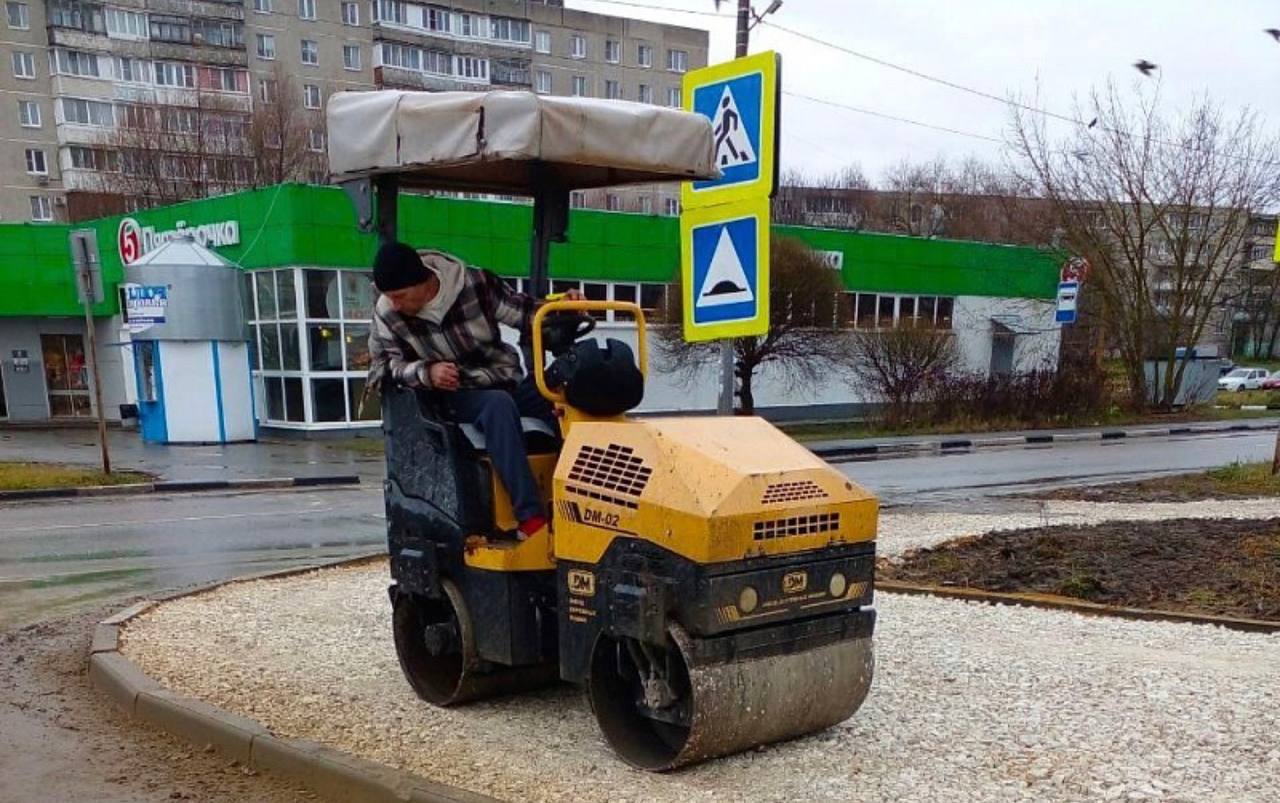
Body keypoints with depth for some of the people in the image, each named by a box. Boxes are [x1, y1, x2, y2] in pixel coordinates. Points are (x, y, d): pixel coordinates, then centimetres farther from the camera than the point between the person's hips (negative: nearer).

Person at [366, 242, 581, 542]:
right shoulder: (387, 315, -6)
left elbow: (526, 313, 0)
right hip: (457, 395, -2)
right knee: (499, 404, -37)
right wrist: (426, 372, -18)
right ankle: (530, 517, -43)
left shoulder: (475, 284, -9)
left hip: (509, 381, 2)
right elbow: (384, 364, 1)